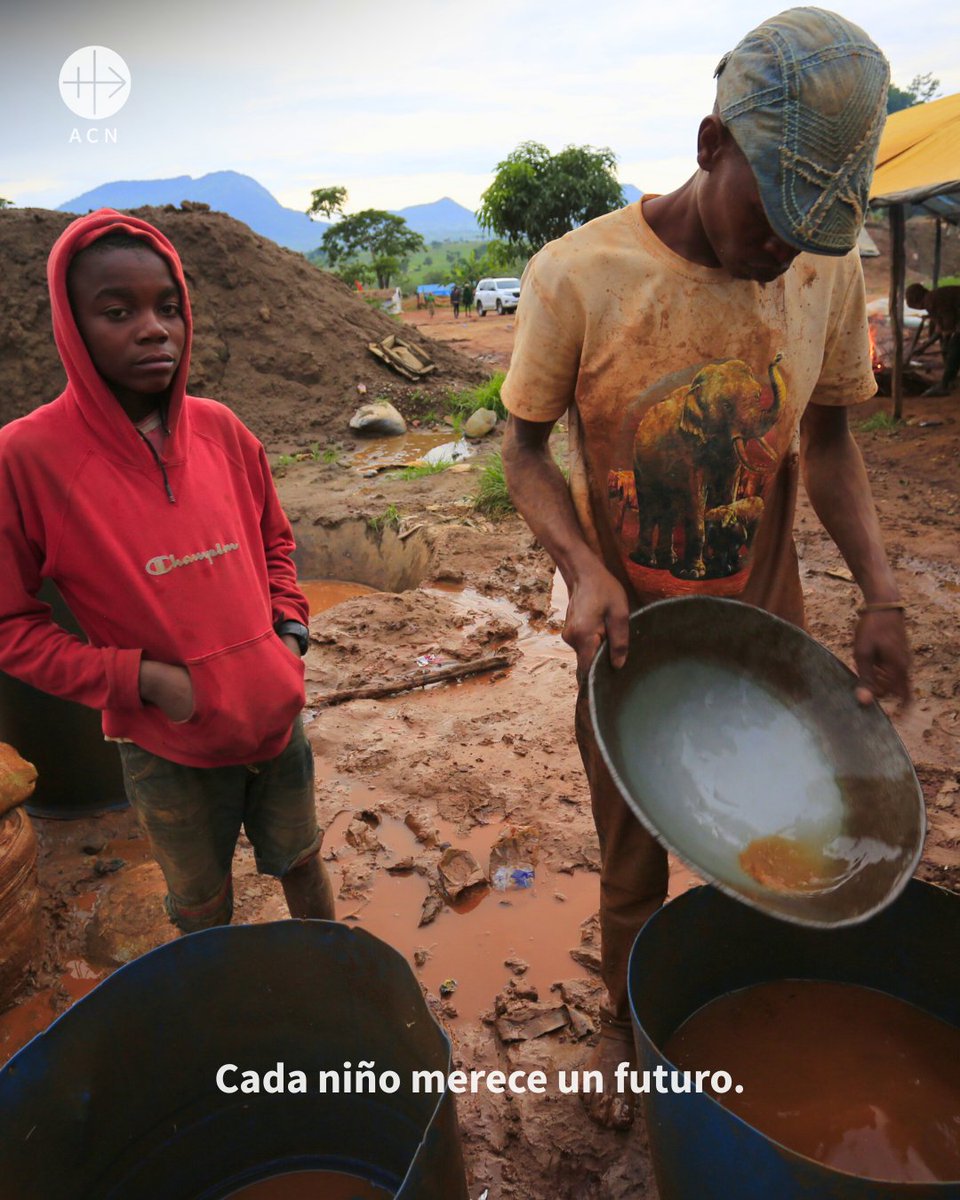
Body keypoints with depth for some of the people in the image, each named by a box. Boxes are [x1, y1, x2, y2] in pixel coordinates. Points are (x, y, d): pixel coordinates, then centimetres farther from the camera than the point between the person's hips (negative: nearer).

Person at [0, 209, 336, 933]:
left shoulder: (220, 429, -2)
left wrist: (289, 627, 0)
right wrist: (141, 677, -17)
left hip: (276, 713, 4)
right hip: (169, 746, -3)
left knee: (301, 864, 24)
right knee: (204, 907, 17)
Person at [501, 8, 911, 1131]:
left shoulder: (828, 272, -6)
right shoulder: (579, 275, -16)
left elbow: (827, 438, 5)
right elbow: (525, 448, -7)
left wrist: (880, 593, -8)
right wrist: (581, 564, -25)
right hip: (628, 653, -2)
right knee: (633, 875, 17)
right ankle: (623, 1026, 48)